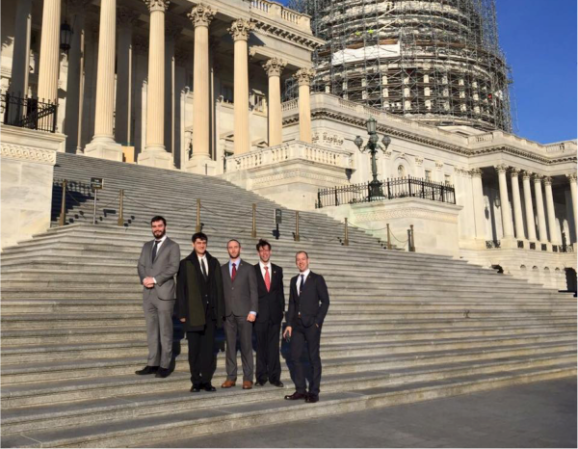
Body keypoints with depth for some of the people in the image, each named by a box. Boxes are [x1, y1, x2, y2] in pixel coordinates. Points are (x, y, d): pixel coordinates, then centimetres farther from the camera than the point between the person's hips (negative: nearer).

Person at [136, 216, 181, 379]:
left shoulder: (173, 246, 0)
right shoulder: (147, 246, 17)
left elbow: (173, 268, -11)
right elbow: (141, 265, 11)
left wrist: (155, 279, -16)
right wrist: (144, 279, -9)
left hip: (164, 293, -5)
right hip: (148, 294, 5)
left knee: (165, 330, -1)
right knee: (151, 330, 8)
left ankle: (165, 365, 4)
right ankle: (153, 364, 14)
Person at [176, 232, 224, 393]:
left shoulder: (214, 262, 11)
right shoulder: (185, 264, 3)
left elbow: (219, 287, 9)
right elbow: (180, 290, 0)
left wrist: (221, 310, 4)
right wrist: (182, 312, -6)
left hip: (211, 312, 2)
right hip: (193, 312, -2)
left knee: (209, 348, 3)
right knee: (194, 349, 4)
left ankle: (207, 380, 10)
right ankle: (196, 381, 12)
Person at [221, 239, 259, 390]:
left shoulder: (248, 268, 6)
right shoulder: (222, 269, 12)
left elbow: (253, 291, 1)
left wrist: (253, 311, -9)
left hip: (244, 312, -2)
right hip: (228, 313, 2)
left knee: (246, 346, -1)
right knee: (230, 346, 4)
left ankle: (247, 378, 4)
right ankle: (231, 377, 10)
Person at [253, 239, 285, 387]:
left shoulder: (278, 270, 10)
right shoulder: (252, 270, 1)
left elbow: (280, 291, 11)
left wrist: (282, 309, 5)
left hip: (275, 314, 2)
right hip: (260, 314, -2)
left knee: (274, 346, 5)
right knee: (261, 346, 4)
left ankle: (274, 376, 10)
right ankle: (261, 376, 13)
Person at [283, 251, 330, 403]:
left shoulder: (317, 279, 1)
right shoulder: (294, 280, 14)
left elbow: (325, 301, -3)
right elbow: (292, 303, 13)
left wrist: (317, 321, -10)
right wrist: (289, 323, 5)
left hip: (312, 324, -5)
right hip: (297, 324, 5)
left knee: (314, 358, 1)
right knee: (295, 356, 3)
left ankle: (314, 392, 7)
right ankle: (300, 390, 11)